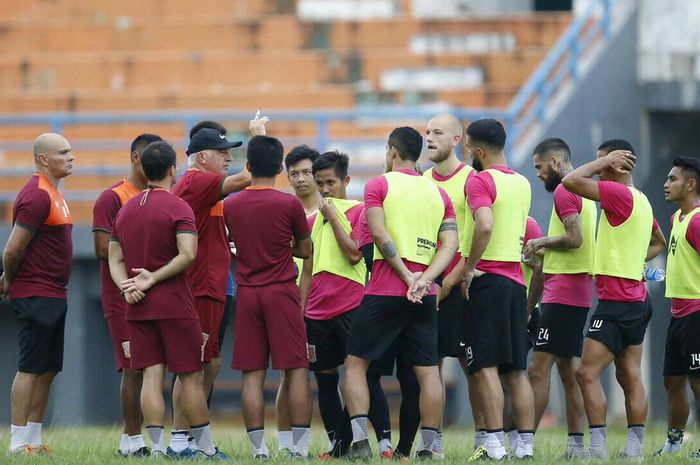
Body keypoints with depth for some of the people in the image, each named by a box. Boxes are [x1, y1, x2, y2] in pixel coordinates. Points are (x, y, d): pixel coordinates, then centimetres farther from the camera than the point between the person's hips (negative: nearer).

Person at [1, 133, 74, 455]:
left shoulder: (52, 193, 16)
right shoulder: (36, 196, -17)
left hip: (54, 296, 10)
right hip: (36, 296, -10)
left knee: (48, 369, 11)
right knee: (31, 368, -8)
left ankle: (33, 439, 16)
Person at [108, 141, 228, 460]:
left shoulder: (125, 210, 12)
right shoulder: (178, 208, -9)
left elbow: (114, 258, 11)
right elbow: (187, 254, -21)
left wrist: (126, 286, -3)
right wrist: (153, 278, -15)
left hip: (138, 307, 5)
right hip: (175, 305, -5)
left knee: (151, 375, 3)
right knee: (191, 376, 1)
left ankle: (158, 446, -5)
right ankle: (205, 448, 5)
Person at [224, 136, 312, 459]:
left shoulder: (230, 206, 2)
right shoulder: (290, 205, -7)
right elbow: (306, 250, 6)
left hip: (246, 295, 3)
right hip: (282, 293, -3)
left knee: (252, 375, 3)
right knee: (296, 371, 1)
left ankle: (259, 450, -1)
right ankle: (299, 449, -4)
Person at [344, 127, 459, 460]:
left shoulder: (379, 185, -1)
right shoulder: (438, 193, 13)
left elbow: (379, 235, -13)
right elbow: (450, 244, 2)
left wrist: (407, 276, -12)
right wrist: (424, 279, -8)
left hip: (384, 293, -4)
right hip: (425, 296, 4)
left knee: (356, 363, 5)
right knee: (427, 370, 5)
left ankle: (360, 441, -7)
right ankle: (428, 448, 1)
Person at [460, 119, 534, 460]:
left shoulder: (480, 180, -9)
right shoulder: (522, 183, 15)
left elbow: (485, 225, -25)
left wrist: (469, 269, -16)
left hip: (487, 279, -7)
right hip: (516, 280, 7)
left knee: (485, 367, -8)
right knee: (516, 370, 7)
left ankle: (494, 445, -14)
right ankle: (525, 445, 5)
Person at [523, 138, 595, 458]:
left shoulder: (564, 192, -11)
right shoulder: (584, 193, 19)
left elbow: (574, 239, -21)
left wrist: (542, 242, -8)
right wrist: (543, 251, 14)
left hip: (561, 295, -10)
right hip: (579, 295, 10)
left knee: (539, 369, -11)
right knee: (569, 369, 11)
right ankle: (576, 443, 9)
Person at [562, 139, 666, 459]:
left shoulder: (620, 194, -15)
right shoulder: (641, 201, 14)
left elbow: (571, 181, -21)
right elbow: (658, 243, 31)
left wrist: (603, 160, -9)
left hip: (616, 301, -10)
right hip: (636, 298, 10)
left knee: (587, 373, -11)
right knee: (630, 377, 9)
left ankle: (598, 448, -16)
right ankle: (634, 448, 8)